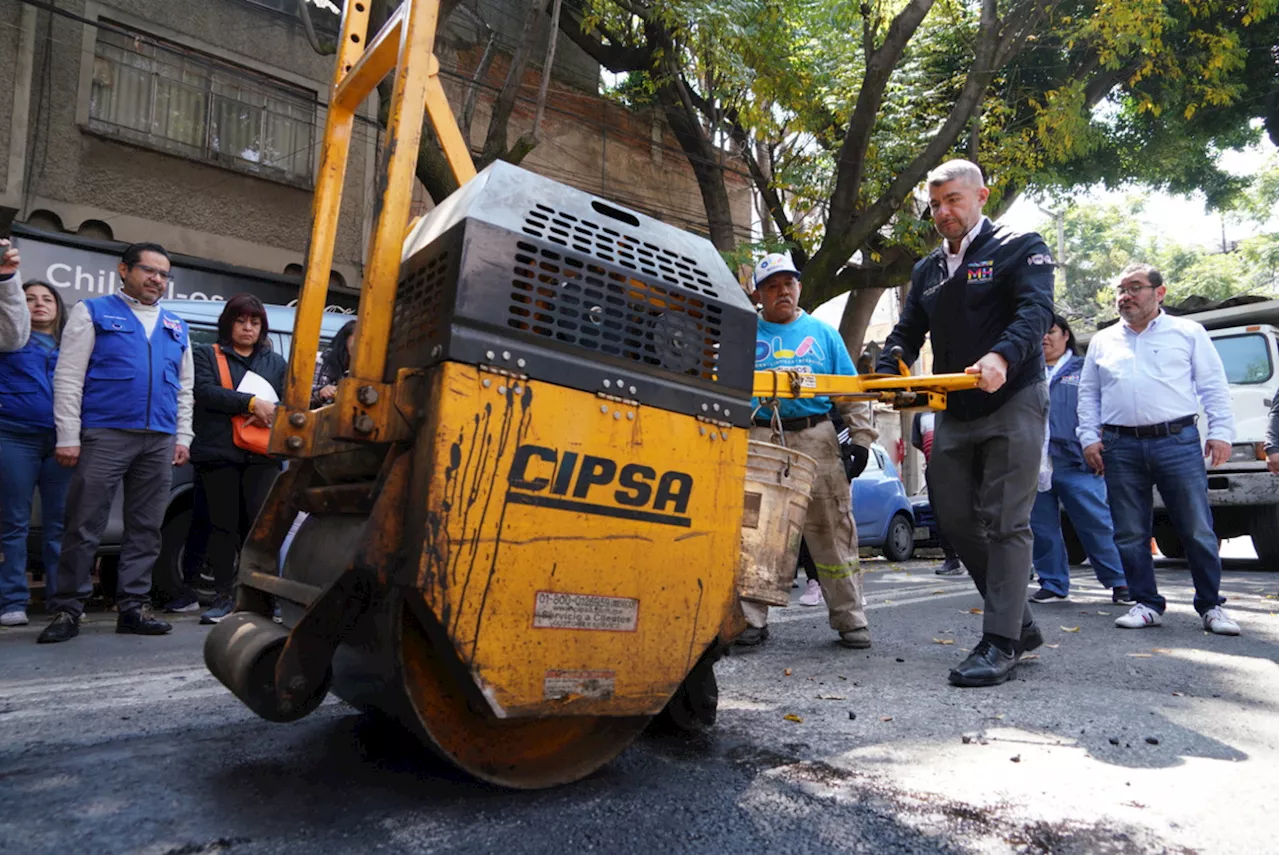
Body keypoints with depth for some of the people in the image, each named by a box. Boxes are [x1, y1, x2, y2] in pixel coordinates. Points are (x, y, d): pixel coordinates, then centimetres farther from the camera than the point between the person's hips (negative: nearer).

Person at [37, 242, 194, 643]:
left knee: (146, 529, 5)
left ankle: (134, 606, 12)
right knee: (84, 526, -2)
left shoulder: (176, 327, 18)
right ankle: (68, 610, 7)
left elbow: (185, 388, 19)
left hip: (159, 441, 4)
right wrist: (68, 437, -9)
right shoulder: (93, 312, 6)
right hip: (105, 434, -4)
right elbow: (68, 378, -1)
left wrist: (182, 437, 9)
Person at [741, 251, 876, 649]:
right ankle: (752, 618, 9)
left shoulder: (823, 333, 16)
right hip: (758, 441, 0)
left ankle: (850, 619, 11)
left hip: (817, 440, 0)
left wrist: (861, 438, 5)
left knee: (833, 530, 0)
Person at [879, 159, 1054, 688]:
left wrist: (1002, 357, -35)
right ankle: (1020, 625, 20)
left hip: (1012, 403, -6)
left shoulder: (1019, 249, 1)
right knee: (954, 519, 5)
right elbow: (908, 332, 15)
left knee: (1005, 522, -8)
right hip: (954, 412, 7)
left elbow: (1036, 310, -15)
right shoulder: (927, 270, 19)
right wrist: (888, 372, -7)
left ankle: (1000, 644, -2)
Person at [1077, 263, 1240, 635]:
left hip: (1178, 441, -2)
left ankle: (1211, 606, 12)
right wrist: (1089, 437, 5)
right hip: (1121, 448, 2)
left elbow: (1213, 387, 7)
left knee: (1198, 530, -1)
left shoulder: (1188, 332, 10)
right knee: (1130, 534, 4)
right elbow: (1088, 395, 15)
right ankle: (1146, 604, 14)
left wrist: (1221, 432, -3)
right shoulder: (1102, 341, 16)